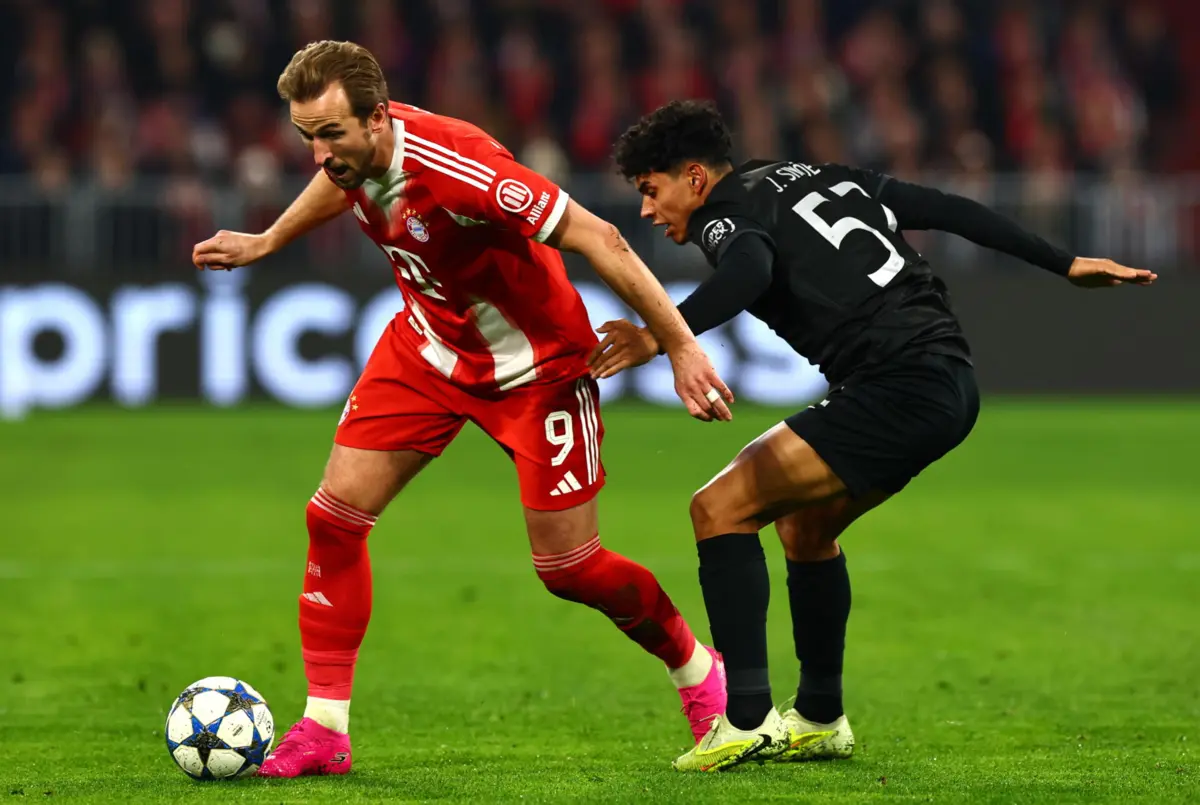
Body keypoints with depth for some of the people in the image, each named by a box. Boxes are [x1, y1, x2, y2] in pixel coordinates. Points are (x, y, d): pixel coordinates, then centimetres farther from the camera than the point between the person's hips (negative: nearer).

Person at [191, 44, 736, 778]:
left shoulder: (455, 167, -37)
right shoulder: (353, 149, -14)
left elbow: (597, 239, -32)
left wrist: (679, 345, -30)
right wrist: (265, 243, 27)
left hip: (536, 367, -6)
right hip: (430, 346, 6)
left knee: (569, 568, -1)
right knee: (336, 511, -5)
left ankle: (699, 672, 27)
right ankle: (324, 730, 4)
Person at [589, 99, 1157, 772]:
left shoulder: (727, 212, -2)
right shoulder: (821, 179, 22)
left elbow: (750, 270, -27)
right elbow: (948, 210, 23)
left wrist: (662, 336, -35)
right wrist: (1064, 264, 28)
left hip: (897, 388, -9)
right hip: (951, 382, 9)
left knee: (721, 508, -6)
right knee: (806, 523, 27)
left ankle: (747, 720, -13)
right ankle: (820, 721, 33)